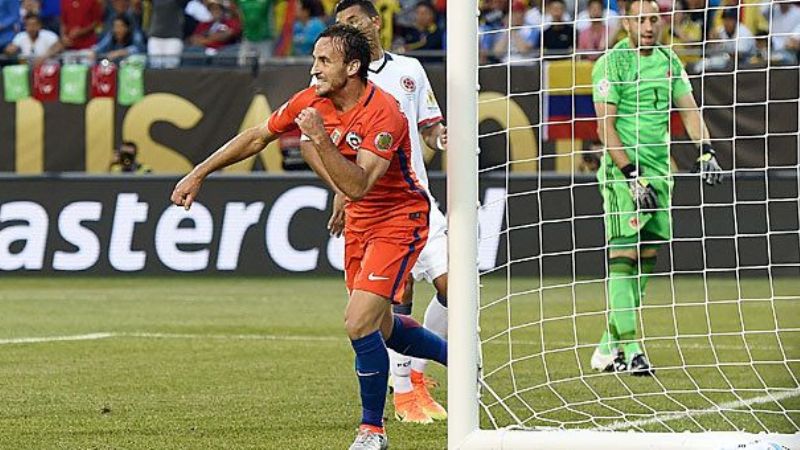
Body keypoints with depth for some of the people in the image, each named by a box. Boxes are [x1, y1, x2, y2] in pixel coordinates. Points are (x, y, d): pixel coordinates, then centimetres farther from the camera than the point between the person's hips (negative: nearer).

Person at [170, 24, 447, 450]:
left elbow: (357, 186, -35)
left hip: (398, 219, -8)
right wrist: (199, 173, 8)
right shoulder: (311, 102, -7)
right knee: (379, 328, 17)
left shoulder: (383, 114, -28)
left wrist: (320, 138, -41)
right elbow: (256, 138, 8)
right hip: (359, 222, 8)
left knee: (360, 322, -19)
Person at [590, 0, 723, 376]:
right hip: (621, 174, -7)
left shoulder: (669, 61, 12)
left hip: (658, 172, 7)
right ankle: (630, 350, -14)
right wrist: (632, 176, -17)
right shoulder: (611, 63, -8)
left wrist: (705, 151, -8)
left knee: (646, 259, 7)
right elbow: (605, 128, -11)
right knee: (623, 257, -11)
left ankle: (608, 348, 14)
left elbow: (689, 109, 9)